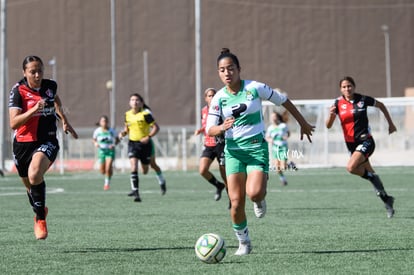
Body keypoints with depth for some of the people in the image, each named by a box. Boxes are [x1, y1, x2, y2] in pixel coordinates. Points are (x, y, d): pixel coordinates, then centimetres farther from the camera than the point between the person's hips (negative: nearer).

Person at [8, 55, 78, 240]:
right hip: (23, 143, 1)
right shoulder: (18, 91, -12)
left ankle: (41, 219, -17)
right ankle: (40, 211, 50)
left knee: (35, 175, -31)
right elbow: (13, 123, -23)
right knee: (30, 186, 18)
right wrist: (34, 109, -34)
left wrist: (64, 121, 24)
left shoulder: (50, 86, -1)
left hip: (47, 142, -1)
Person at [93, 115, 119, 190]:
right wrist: (95, 143, -10)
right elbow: (94, 139, 12)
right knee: (102, 171, 5)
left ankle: (107, 182, 6)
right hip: (101, 151, 2)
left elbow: (117, 140, 4)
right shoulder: (97, 131, -5)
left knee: (108, 168, -19)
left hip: (110, 151, -2)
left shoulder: (111, 131, -8)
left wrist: (114, 144, -15)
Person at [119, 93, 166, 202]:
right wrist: (123, 133, -3)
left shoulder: (145, 114, -12)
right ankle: (136, 192, -19)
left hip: (145, 144, -2)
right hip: (133, 143, 2)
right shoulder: (127, 115, 3)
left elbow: (156, 127, -11)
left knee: (145, 171, 8)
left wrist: (148, 137, -23)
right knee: (133, 167, -18)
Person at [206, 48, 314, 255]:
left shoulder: (254, 88, -7)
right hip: (233, 150, 2)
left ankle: (260, 199, 15)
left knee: (254, 193, -24)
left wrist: (303, 123, 14)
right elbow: (209, 129, -5)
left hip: (257, 147, -2)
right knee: (236, 201, -7)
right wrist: (222, 127, -29)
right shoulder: (219, 98, -2)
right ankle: (243, 243, 12)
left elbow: (283, 101, 6)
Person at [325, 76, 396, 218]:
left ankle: (372, 177, -3)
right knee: (369, 173, 12)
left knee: (351, 167, -28)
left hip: (365, 141, -4)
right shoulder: (338, 103, -3)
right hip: (351, 143, 4)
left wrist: (390, 123, 13)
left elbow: (381, 105, 9)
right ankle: (387, 200, 26)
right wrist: (331, 115, -27)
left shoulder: (363, 99, -9)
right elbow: (328, 126, -5)